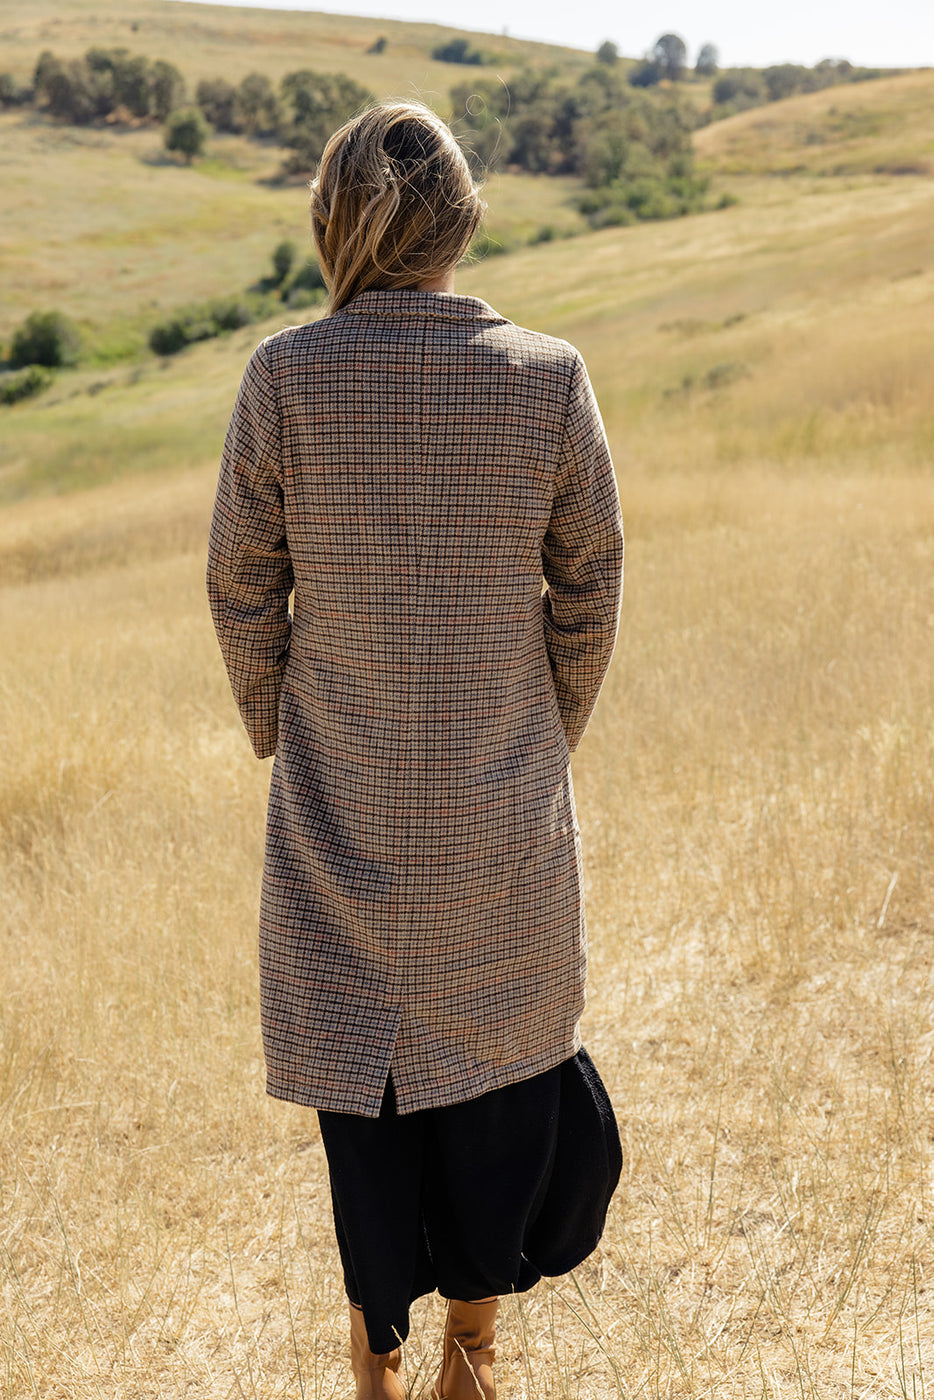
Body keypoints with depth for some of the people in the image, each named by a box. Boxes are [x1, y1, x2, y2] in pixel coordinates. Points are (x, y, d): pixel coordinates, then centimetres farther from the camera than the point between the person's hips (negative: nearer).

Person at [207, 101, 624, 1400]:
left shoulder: (286, 376, -11)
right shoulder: (548, 376, -9)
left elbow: (242, 589, -4)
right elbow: (589, 589, -2)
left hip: (343, 804, 0)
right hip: (504, 803, 1)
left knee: (361, 1061, 15)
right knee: (501, 1049, 19)